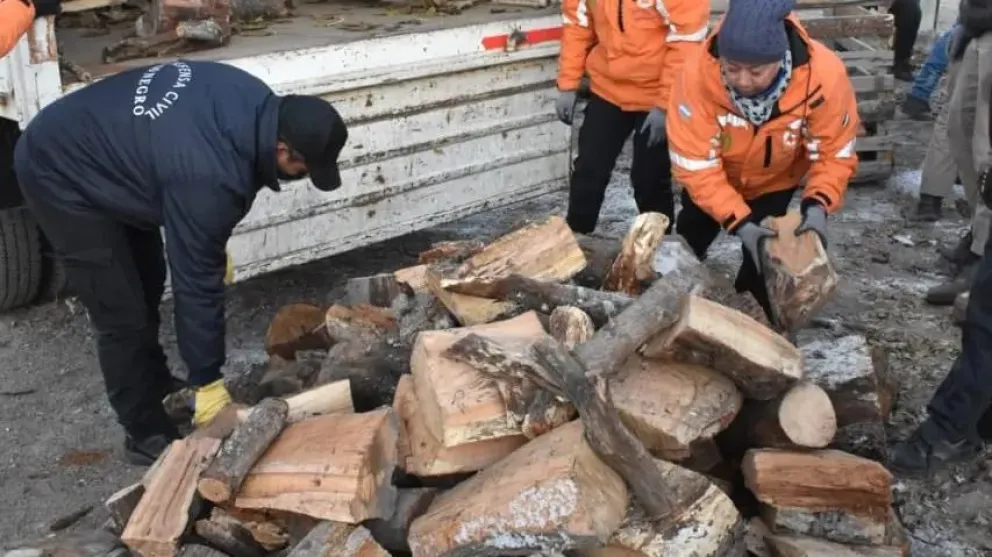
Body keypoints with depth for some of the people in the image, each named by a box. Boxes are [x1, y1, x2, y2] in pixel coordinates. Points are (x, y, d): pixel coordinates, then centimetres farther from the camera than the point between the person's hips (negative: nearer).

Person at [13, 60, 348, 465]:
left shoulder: (252, 103, -11)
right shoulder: (211, 177, -35)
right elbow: (197, 280, -26)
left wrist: (212, 243, 12)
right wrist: (207, 382, -16)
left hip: (95, 145, 10)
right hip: (58, 171, -10)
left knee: (148, 283, 19)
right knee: (123, 314, -5)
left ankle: (159, 393, 37)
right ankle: (146, 434, 11)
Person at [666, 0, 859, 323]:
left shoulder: (824, 77, -38)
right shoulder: (698, 74, -41)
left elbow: (834, 152, -23)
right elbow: (695, 165, -34)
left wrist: (818, 204, -40)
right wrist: (738, 221, -41)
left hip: (775, 180, 0)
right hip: (718, 178, 1)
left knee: (763, 259, -10)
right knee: (688, 242, 17)